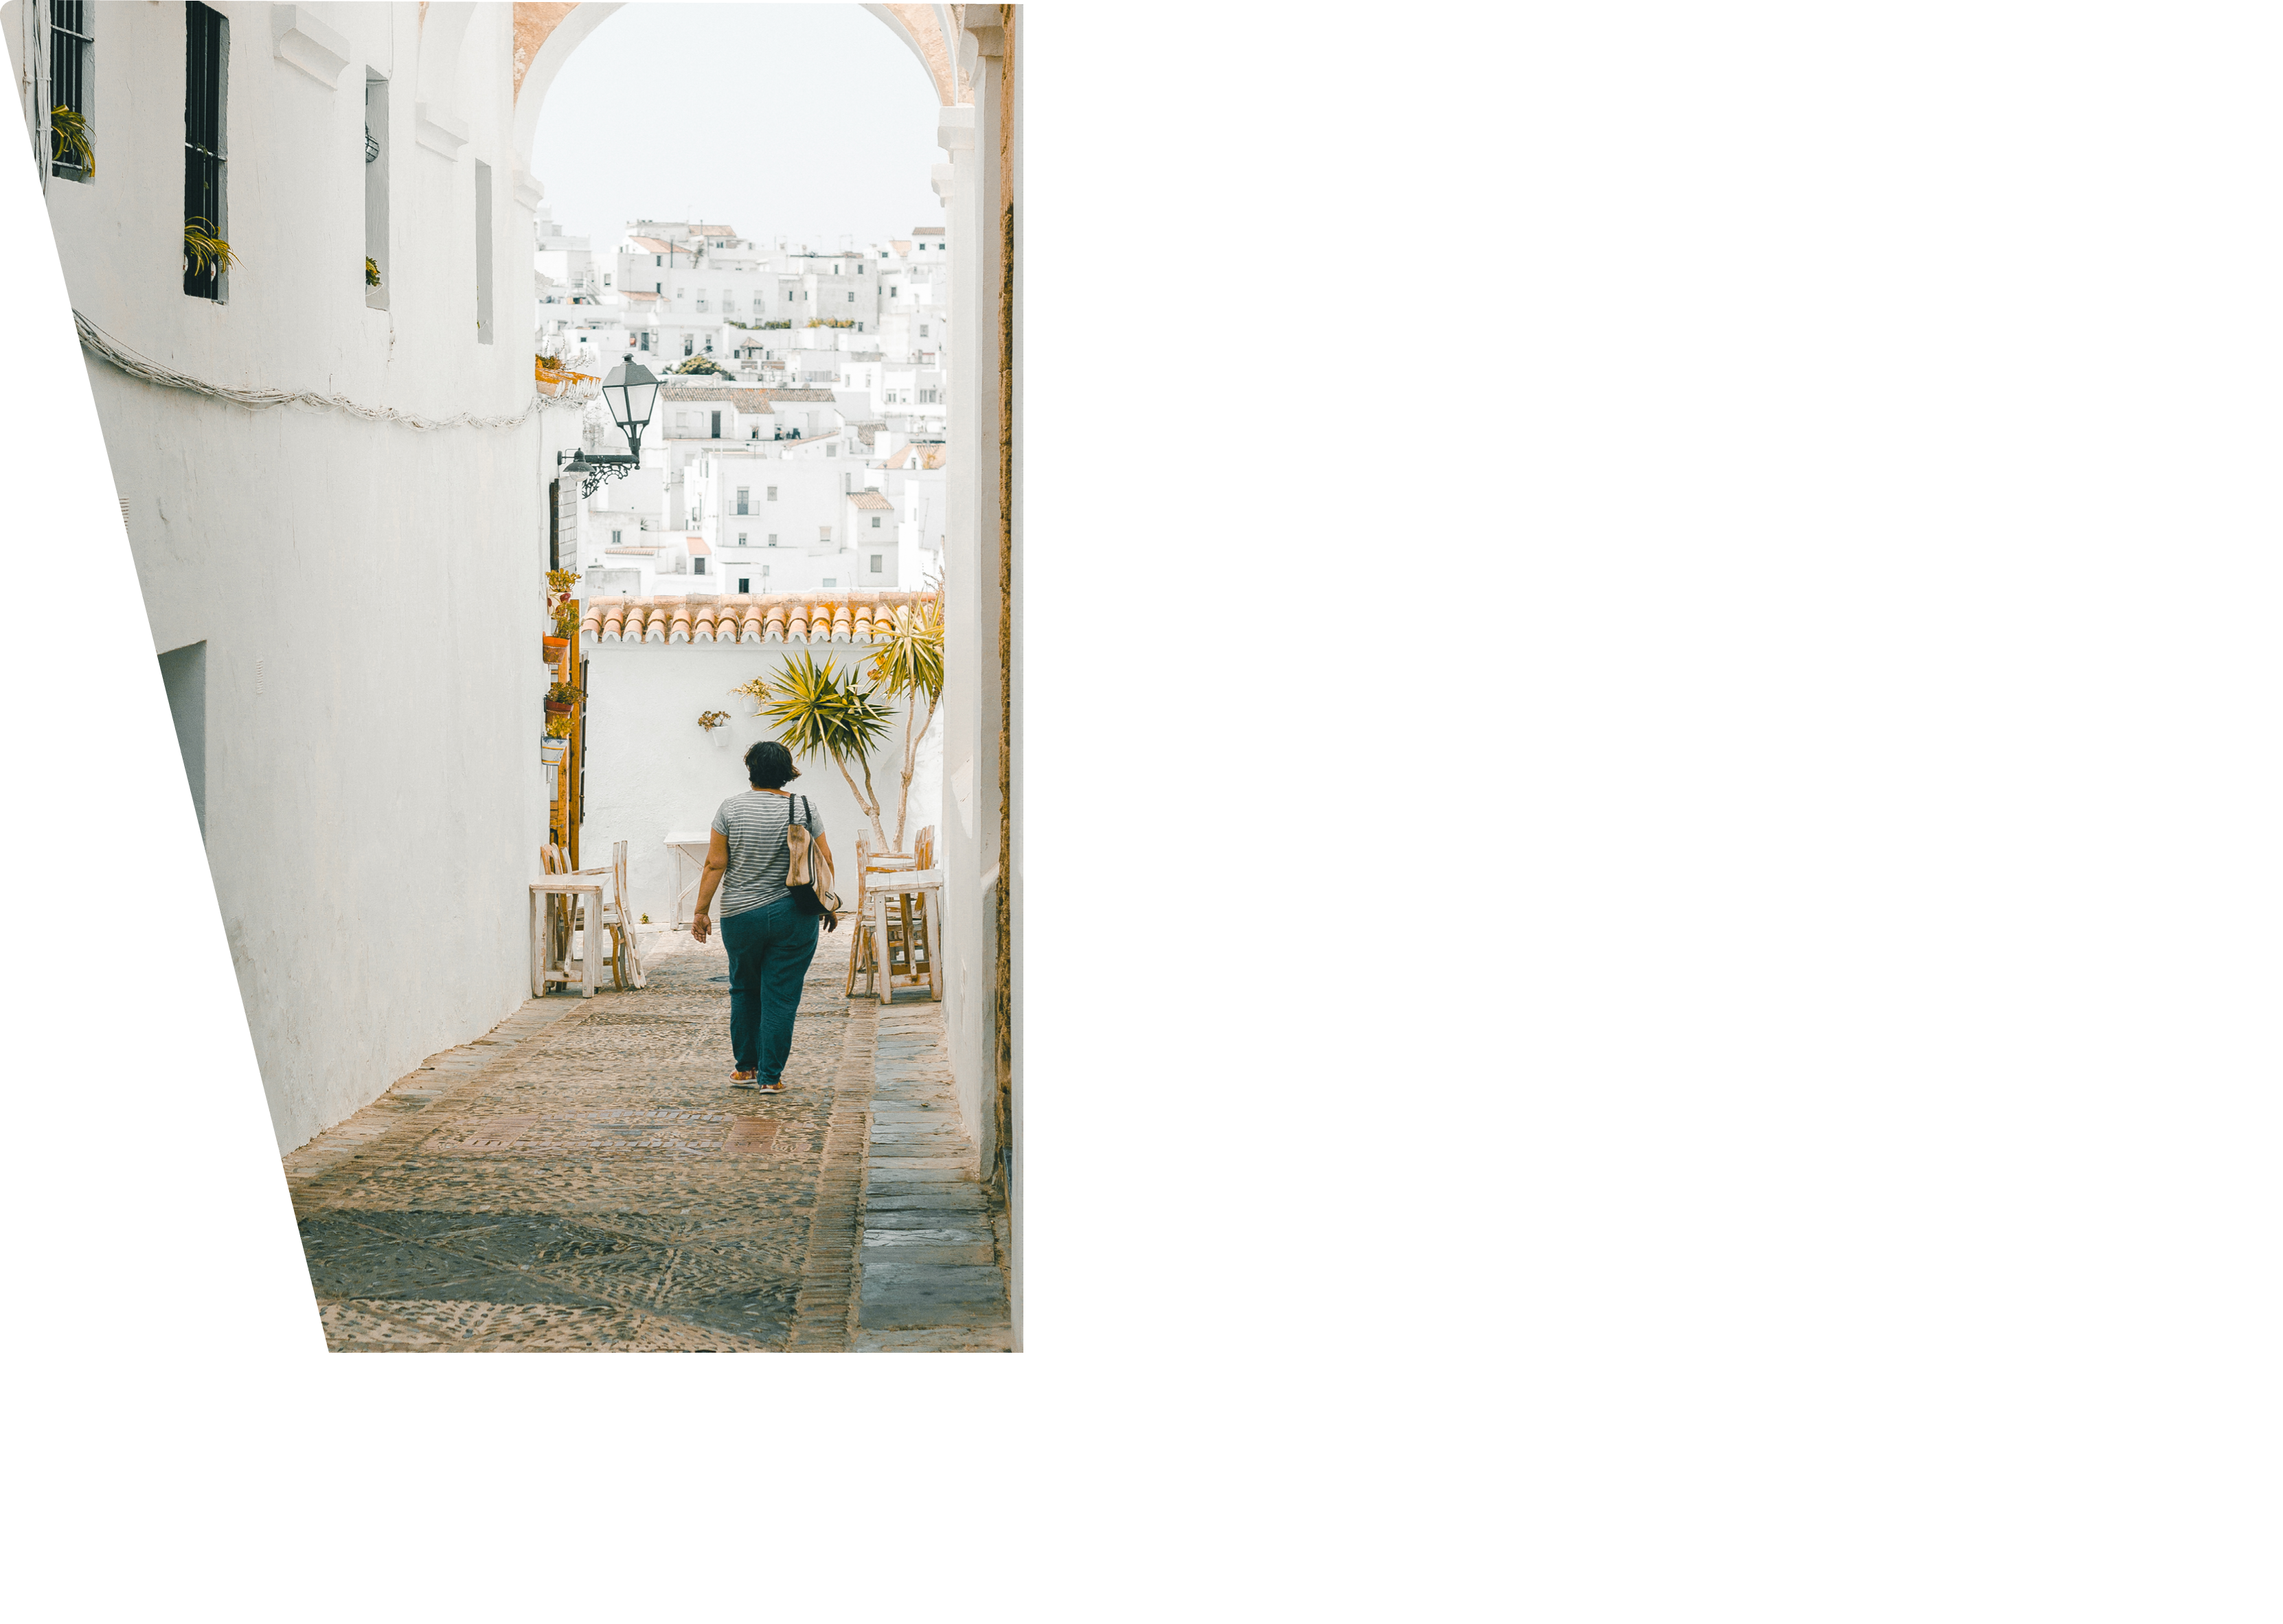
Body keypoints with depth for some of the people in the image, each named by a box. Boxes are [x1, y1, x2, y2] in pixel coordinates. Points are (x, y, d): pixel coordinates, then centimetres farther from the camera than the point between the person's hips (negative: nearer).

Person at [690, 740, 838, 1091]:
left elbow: (715, 864, -4)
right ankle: (771, 1076, 3)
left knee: (744, 991, 18)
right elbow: (825, 861, 0)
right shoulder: (803, 808, -2)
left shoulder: (731, 808, -3)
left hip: (740, 915, 1)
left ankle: (746, 1068, 23)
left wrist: (702, 910, 1)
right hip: (794, 917, -1)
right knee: (781, 996, 3)